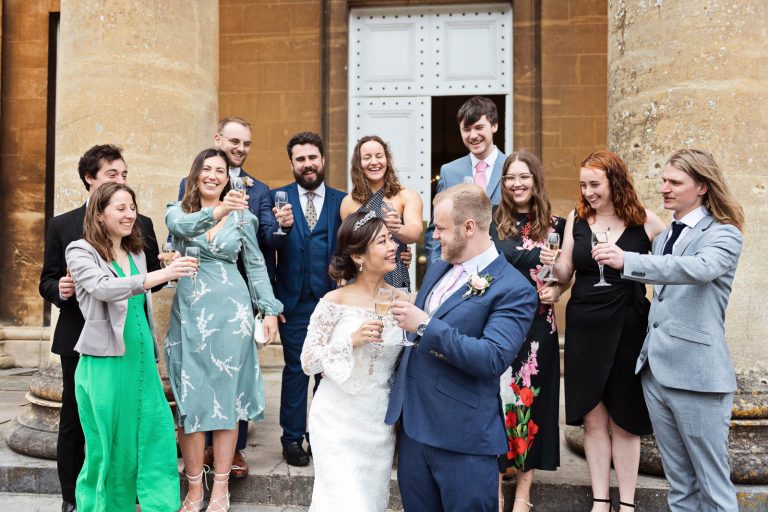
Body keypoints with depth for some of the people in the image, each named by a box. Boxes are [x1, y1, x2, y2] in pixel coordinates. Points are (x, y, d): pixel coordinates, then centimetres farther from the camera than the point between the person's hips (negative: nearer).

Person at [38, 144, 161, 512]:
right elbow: (47, 281, 6)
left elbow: (153, 278, 6)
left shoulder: (142, 225, 6)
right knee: (73, 422, 9)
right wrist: (59, 290, -16)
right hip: (79, 339, 0)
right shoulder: (61, 225, 5)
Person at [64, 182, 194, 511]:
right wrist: (163, 274, -35)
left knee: (157, 432, 3)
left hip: (141, 358, 6)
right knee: (109, 443, 5)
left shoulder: (136, 253, 12)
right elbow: (105, 288, -26)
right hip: (105, 363, -5)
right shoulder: (81, 252, -7)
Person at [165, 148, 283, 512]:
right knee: (190, 398, 3)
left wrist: (269, 309, 0)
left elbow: (256, 265, 9)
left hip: (231, 312, 0)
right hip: (189, 313, 0)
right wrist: (215, 212, -41)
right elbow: (181, 226, -21)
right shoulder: (178, 211, 4)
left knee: (227, 395, 4)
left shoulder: (242, 215, 6)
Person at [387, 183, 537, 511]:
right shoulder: (437, 270, 11)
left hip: (464, 438, -7)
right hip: (413, 426, 7)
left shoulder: (513, 289, -14)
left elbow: (492, 359, -25)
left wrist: (425, 326, -23)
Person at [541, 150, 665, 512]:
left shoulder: (644, 222, -4)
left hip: (628, 328, -2)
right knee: (593, 417, 8)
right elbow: (565, 276, 5)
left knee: (623, 420, 8)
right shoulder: (577, 219, 3)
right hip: (584, 328, 2)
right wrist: (554, 263, -15)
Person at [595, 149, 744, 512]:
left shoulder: (724, 234, -6)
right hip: (656, 369, 7)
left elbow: (700, 268, -29)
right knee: (678, 480, 15)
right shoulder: (663, 236, 17)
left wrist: (627, 261, -36)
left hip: (696, 373, -7)